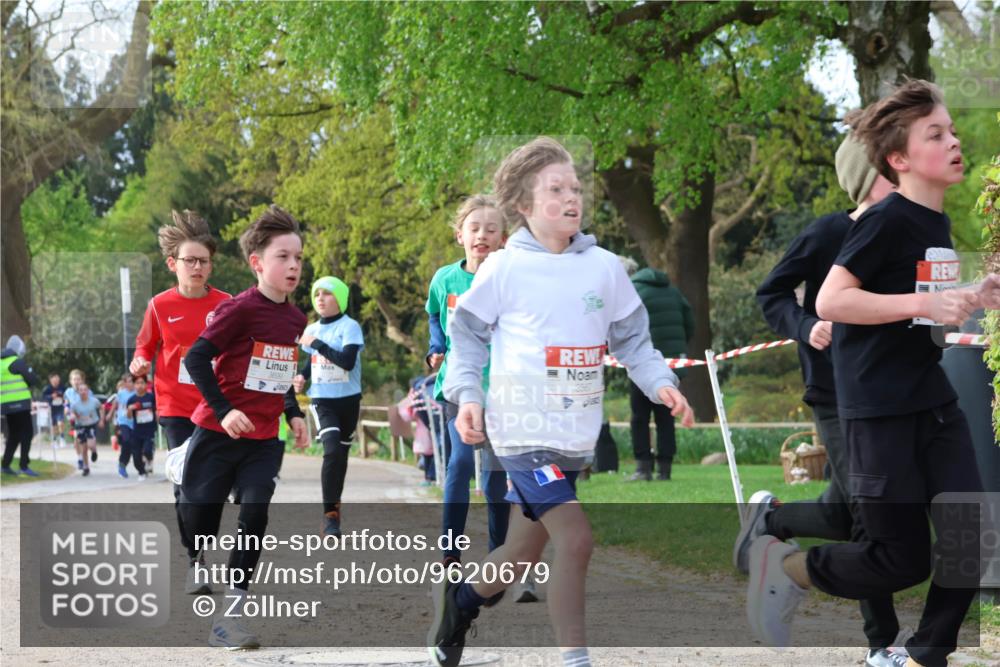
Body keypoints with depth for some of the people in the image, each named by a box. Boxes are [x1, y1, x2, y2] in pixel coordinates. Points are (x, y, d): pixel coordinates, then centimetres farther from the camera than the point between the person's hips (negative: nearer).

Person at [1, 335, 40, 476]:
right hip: (19, 404, -8)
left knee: (13, 435, 16)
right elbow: (33, 380, -10)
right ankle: (24, 466, -11)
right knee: (27, 433, -4)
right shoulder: (18, 362, -10)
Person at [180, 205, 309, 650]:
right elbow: (196, 358, -16)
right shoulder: (240, 309, -15)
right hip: (218, 433, -5)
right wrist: (224, 410, -21)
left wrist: (293, 413, 11)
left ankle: (228, 617, -6)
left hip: (263, 439, 5)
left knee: (255, 517, -9)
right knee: (200, 520, 2)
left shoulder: (295, 318, 7)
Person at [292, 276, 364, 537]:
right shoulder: (311, 330, 9)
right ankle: (330, 514, -17)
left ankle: (334, 507, 29)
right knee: (332, 451, -18)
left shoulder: (349, 327, -7)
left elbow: (348, 361, -22)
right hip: (321, 400, 1)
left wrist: (316, 343, -19)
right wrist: (301, 377, 2)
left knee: (341, 455, 9)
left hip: (348, 400, -1)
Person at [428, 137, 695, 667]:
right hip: (524, 429, -5)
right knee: (575, 538, -18)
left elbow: (631, 338, 13)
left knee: (523, 554, 13)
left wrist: (660, 383, -3)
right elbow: (467, 334, 3)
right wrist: (466, 394, -11)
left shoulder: (604, 267, 6)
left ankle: (459, 597, 43)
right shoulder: (505, 269, -5)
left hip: (576, 436, 5)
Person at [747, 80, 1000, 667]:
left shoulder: (938, 224, 10)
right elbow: (831, 301, -21)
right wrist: (923, 303, -24)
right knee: (903, 559, -2)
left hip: (934, 399, 8)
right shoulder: (887, 221, -15)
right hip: (881, 410, -8)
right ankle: (784, 566, 19)